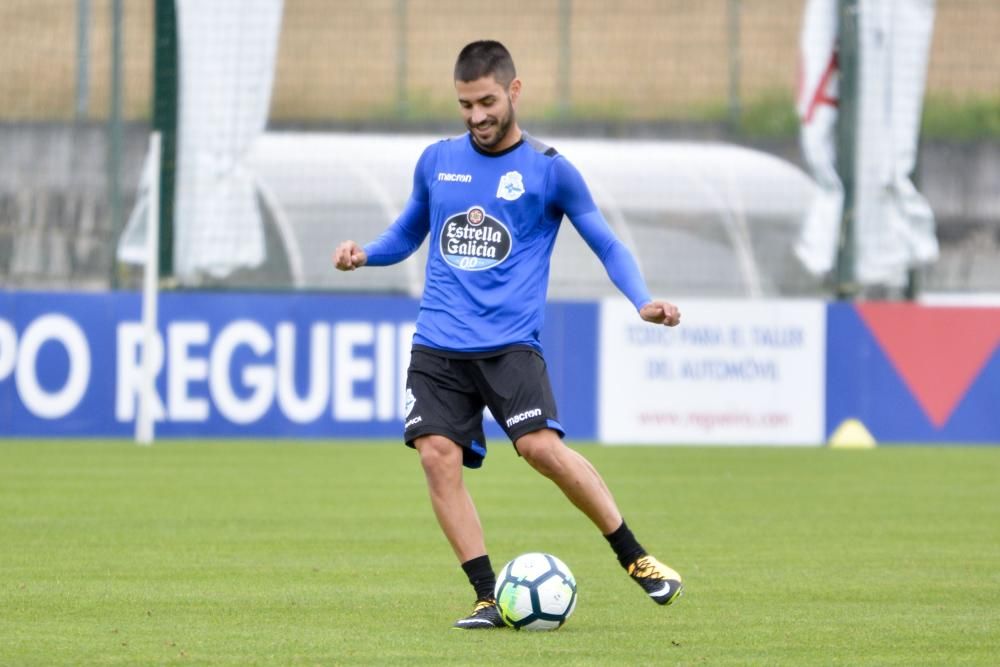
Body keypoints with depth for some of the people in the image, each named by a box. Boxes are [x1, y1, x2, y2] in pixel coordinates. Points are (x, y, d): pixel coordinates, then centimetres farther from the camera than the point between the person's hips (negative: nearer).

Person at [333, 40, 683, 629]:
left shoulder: (549, 170, 2)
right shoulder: (437, 162, 12)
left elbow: (608, 246, 6)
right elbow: (407, 234, 26)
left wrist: (643, 302, -10)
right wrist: (365, 254, 5)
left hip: (509, 343, -4)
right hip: (438, 345, 4)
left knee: (543, 447, -21)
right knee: (437, 455, -12)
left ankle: (637, 560, -5)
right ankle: (489, 598, -4)